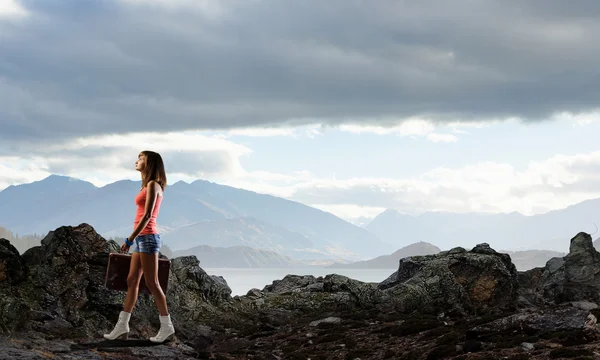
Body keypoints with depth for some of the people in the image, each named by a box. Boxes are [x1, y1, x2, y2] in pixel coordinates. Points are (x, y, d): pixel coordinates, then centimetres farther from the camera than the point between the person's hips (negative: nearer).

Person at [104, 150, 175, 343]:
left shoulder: (152, 185, -11)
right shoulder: (149, 185, 17)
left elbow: (147, 216, -18)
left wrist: (130, 239, -19)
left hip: (147, 237, -10)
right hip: (143, 238, 10)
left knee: (152, 283, -5)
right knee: (132, 281, 9)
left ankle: (166, 325, 2)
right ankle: (122, 326, 11)